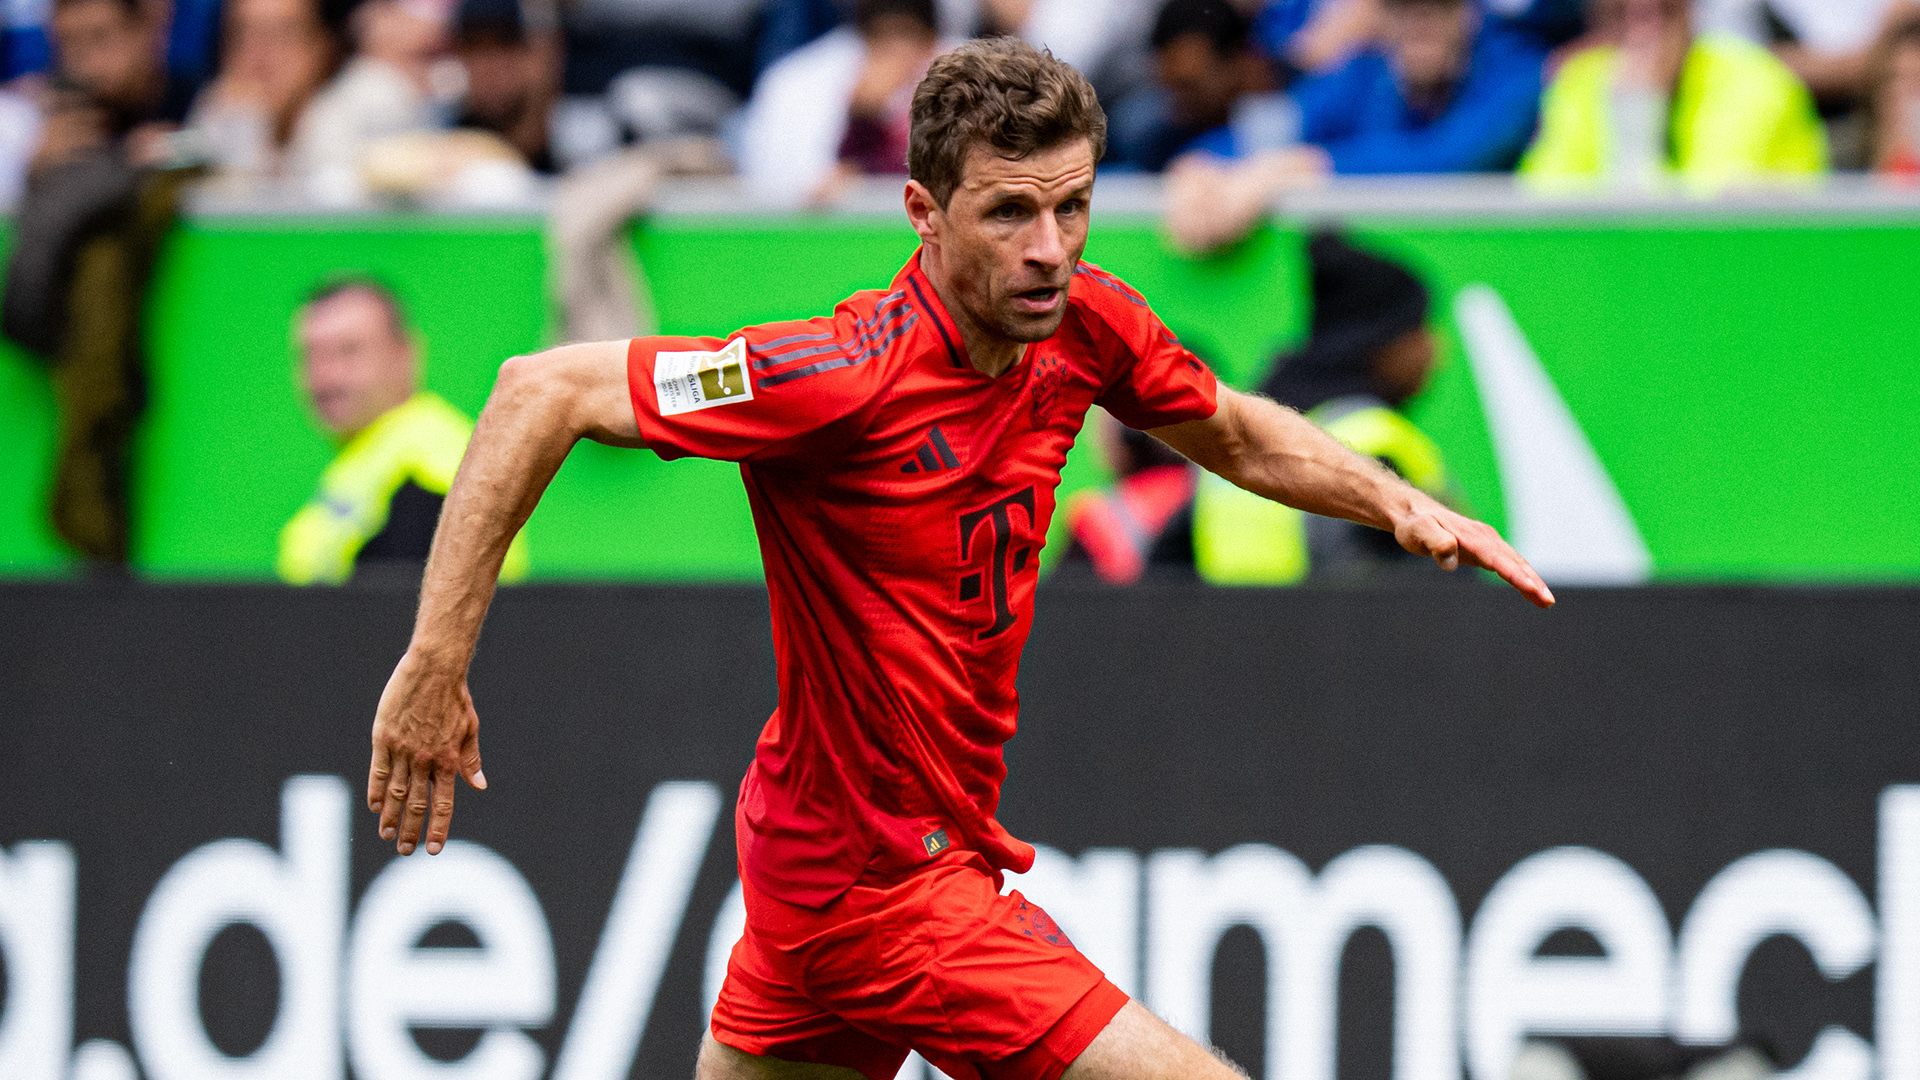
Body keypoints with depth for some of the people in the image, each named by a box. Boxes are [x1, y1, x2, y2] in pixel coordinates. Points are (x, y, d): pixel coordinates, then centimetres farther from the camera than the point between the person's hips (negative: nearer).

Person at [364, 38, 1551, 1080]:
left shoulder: (1085, 324, -3)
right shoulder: (857, 377, -25)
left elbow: (1239, 435, 18)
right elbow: (543, 393, -25)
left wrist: (1397, 500, 2)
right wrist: (434, 667, -27)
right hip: (885, 881, -8)